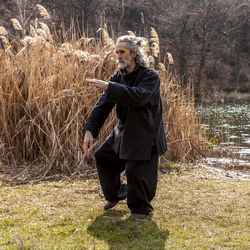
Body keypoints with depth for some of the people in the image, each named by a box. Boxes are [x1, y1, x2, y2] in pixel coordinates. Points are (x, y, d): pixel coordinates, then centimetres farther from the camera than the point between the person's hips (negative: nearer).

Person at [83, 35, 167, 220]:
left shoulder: (150, 76, -17)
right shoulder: (119, 77, 2)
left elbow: (139, 96, -36)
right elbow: (103, 106, -2)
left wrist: (109, 87, -37)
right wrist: (90, 130, -13)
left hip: (146, 134, -7)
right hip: (124, 131, 7)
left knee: (136, 171, -10)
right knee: (103, 156, 11)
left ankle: (141, 207, 17)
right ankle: (115, 194, 33)